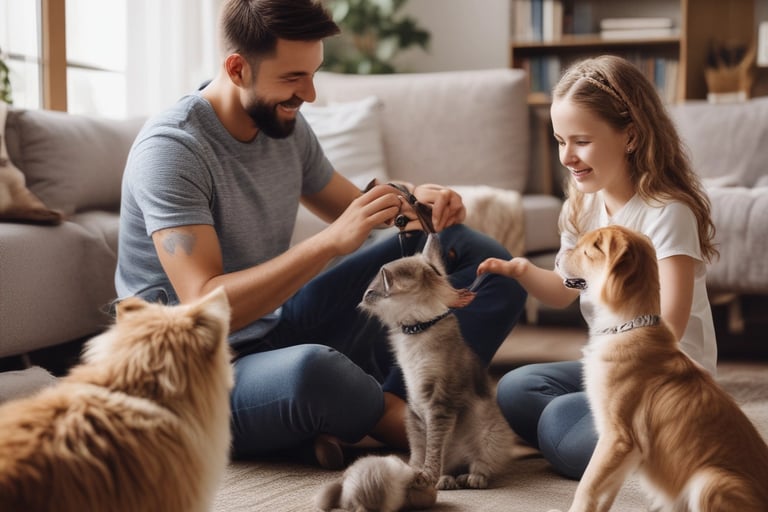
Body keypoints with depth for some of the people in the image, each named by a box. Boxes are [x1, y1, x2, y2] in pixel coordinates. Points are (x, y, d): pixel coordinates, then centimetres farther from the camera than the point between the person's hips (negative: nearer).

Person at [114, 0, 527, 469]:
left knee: (469, 250, 2)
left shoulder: (286, 125, 3)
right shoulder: (170, 149, -19)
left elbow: (356, 211, 17)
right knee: (310, 369, -44)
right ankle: (411, 419, -9)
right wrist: (331, 241, -33)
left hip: (284, 330, 8)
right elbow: (204, 308, -29)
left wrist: (414, 201, -6)